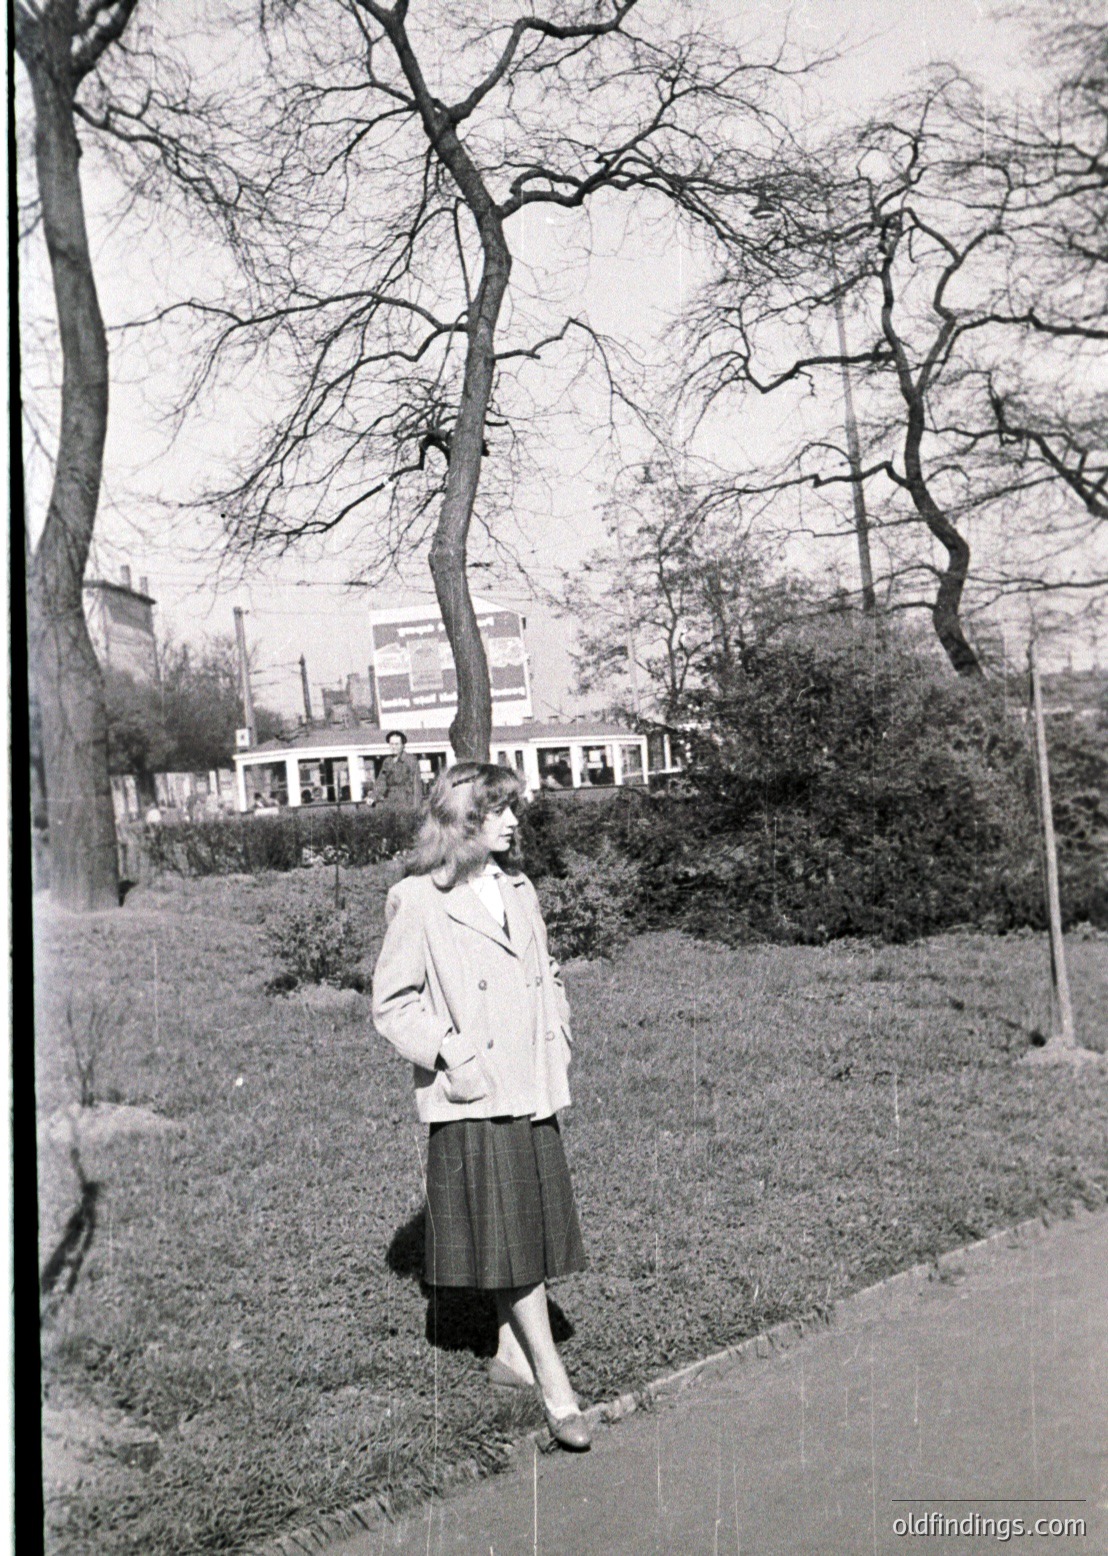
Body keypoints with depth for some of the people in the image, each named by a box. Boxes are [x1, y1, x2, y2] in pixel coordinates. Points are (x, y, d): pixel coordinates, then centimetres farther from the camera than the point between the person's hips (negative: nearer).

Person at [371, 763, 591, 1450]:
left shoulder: (518, 888, 11)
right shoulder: (418, 902, -10)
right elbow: (392, 1003, -8)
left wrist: (559, 1043, 9)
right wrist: (453, 1057, -15)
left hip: (534, 1090, 7)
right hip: (474, 1100, -6)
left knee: (538, 1227, 13)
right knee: (507, 1237, -1)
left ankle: (512, 1353, 31)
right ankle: (555, 1385, 9)